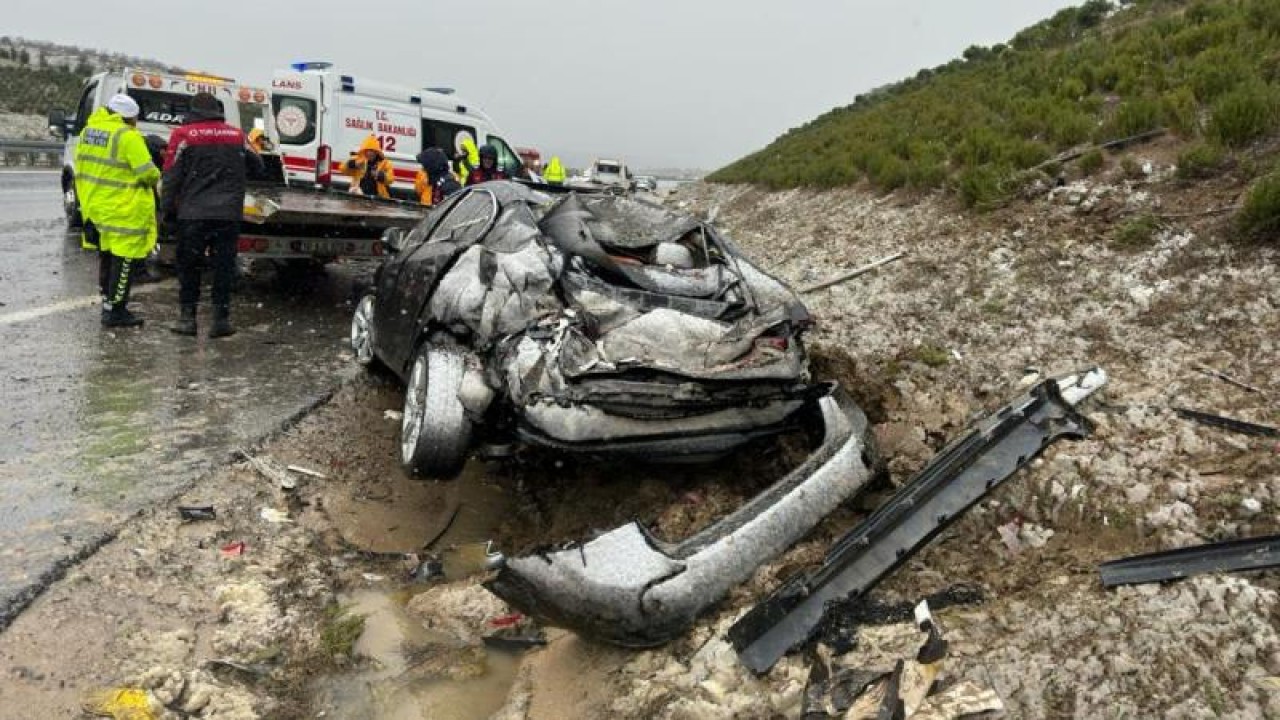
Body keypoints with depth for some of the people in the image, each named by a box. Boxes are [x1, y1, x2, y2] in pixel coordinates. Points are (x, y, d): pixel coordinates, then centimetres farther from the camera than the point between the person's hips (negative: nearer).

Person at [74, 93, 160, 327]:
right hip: (124, 212, -9)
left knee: (107, 257, 21)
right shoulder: (128, 137, -19)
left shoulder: (88, 130, 9)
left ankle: (108, 302, 32)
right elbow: (148, 173, -19)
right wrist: (155, 177, 2)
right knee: (124, 261, 0)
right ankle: (114, 311, 3)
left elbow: (81, 164, 16)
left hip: (95, 208, 9)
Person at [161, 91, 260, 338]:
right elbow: (257, 165, 21)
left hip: (193, 214, -1)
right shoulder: (237, 136, 9)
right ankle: (221, 319, 5)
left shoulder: (183, 135, 1)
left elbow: (171, 177, -1)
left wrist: (167, 210, 6)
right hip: (229, 215, 2)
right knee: (224, 267, 6)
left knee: (188, 267, 10)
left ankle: (187, 317, 10)